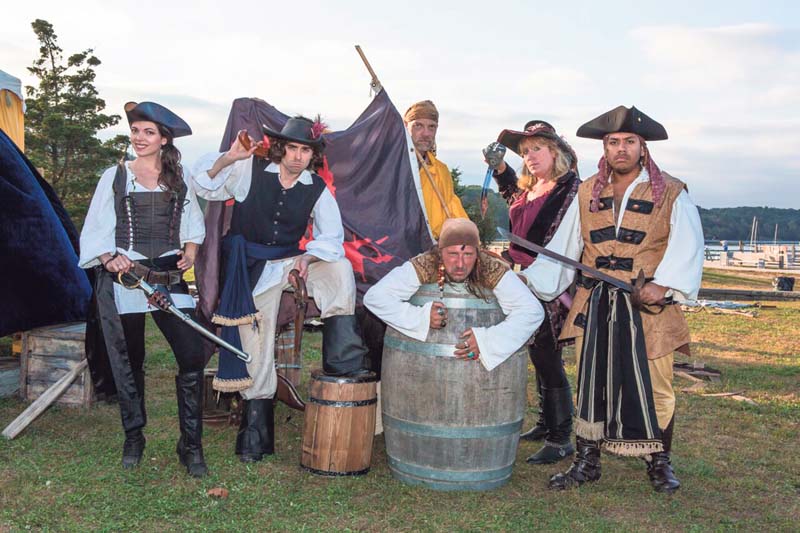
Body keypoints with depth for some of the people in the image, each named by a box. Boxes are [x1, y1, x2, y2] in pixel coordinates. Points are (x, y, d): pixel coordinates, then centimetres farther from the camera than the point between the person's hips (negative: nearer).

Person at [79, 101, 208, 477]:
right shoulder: (114, 176, 6)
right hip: (122, 277, 0)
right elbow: (96, 231, 4)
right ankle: (133, 438, 27)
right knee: (128, 362, 9)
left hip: (169, 275, 1)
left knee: (192, 355, -11)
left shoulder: (180, 177, 9)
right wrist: (108, 257, -14)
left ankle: (191, 445, 1)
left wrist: (190, 250, -3)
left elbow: (193, 222, 16)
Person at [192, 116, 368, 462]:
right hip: (252, 270, -2)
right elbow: (205, 186, -2)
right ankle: (255, 429, 8)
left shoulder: (317, 189, 0)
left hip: (292, 262, 2)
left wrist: (307, 258, -22)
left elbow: (332, 237, -2)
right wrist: (229, 158, -18)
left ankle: (342, 364, -23)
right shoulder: (249, 170, -3)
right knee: (256, 347, -6)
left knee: (340, 268, -25)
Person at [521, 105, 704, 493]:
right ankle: (586, 462, 20)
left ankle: (659, 464, 23)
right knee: (591, 384, 7)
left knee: (653, 386, 3)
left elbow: (687, 247, -9)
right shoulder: (587, 193, 11)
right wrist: (530, 278, 0)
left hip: (648, 307, -2)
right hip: (594, 306, 3)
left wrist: (663, 284, -24)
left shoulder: (671, 193, 1)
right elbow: (563, 247, 9)